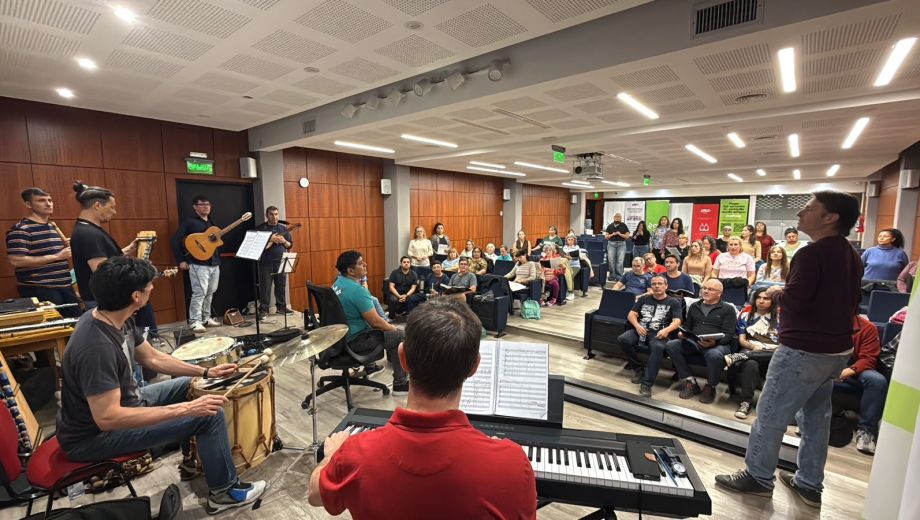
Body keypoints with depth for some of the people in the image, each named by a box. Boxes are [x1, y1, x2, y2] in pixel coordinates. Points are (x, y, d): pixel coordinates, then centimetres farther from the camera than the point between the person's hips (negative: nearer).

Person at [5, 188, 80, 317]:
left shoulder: (53, 226, 16)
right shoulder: (20, 229, -11)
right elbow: (16, 261, -20)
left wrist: (67, 248, 8)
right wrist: (56, 256, -20)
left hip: (64, 286, 8)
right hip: (39, 290, -8)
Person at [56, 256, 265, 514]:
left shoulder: (115, 318, -5)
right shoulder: (96, 347, -35)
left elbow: (152, 357, 6)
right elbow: (107, 418, -35)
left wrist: (205, 372, 3)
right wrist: (185, 409, -34)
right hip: (95, 435, -10)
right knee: (210, 414, -16)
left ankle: (192, 461, 33)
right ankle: (223, 491, 6)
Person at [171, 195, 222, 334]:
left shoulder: (212, 223, 18)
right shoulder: (189, 222, -4)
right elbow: (175, 240, -8)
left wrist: (218, 259, 10)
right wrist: (181, 260, -11)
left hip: (214, 263, 7)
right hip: (198, 264, -7)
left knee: (210, 292, 12)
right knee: (199, 293, -9)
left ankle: (206, 318, 22)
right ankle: (195, 321, 0)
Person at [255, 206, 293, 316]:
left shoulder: (283, 228, 9)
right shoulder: (260, 228, 0)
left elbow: (290, 244, 10)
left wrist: (284, 241, -11)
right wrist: (270, 239, -17)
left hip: (281, 261, 3)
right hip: (266, 262, -3)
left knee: (281, 285, 9)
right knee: (265, 286, 0)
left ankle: (281, 307, 20)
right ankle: (264, 309, 9)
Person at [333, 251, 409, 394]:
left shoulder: (338, 283, 3)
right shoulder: (356, 289, -27)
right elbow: (375, 322, -24)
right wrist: (393, 328, -4)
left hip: (343, 333, 10)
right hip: (355, 340, -10)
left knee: (388, 328, 23)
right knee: (401, 336, -3)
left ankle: (392, 359, 44)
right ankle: (400, 384, 4)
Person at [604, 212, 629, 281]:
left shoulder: (624, 226, 6)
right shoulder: (610, 226, 10)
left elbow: (627, 236, 3)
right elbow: (606, 236, 8)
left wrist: (620, 234, -11)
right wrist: (612, 234, -9)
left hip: (621, 244, -1)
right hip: (611, 244, 2)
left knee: (620, 261, -6)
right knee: (611, 260, 0)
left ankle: (619, 276, -1)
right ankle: (612, 276, 8)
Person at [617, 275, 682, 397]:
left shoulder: (673, 302, 13)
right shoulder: (643, 299, 20)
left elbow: (677, 321, 0)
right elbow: (631, 315, 12)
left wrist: (667, 330, -22)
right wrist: (637, 325, -10)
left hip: (658, 334, -3)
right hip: (641, 330, 3)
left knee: (657, 347, -39)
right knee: (622, 339, -27)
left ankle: (647, 384, -36)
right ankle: (638, 368, -5)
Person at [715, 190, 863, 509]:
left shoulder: (812, 253, -20)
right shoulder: (851, 256, 10)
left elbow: (793, 302, -24)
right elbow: (852, 303, 19)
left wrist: (776, 292, -5)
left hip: (804, 349, -9)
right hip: (837, 348, 10)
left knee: (770, 414, 2)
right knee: (816, 415, 18)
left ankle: (758, 477, 14)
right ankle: (809, 484, 29)